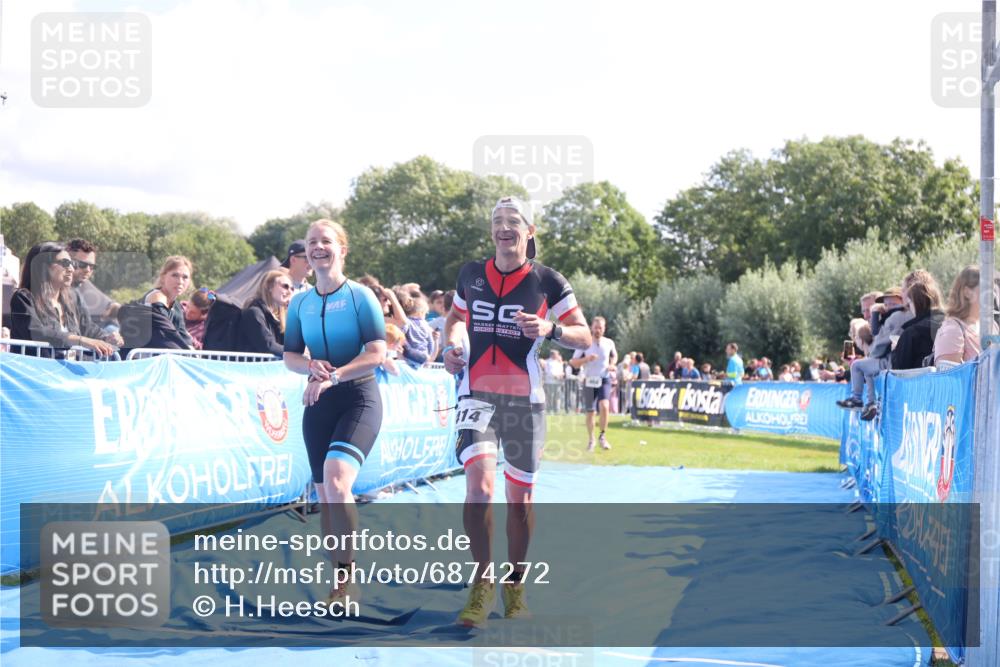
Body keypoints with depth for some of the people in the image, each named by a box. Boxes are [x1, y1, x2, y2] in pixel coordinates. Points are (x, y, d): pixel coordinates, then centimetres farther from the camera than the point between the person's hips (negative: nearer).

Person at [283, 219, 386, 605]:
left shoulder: (360, 295, -6)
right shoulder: (300, 303, 8)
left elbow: (377, 353, -12)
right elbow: (290, 356, 12)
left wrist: (334, 376, -21)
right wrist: (311, 366, -11)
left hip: (358, 398, -5)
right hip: (318, 403, 6)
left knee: (336, 479, -25)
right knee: (324, 493, 6)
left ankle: (348, 576, -13)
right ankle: (339, 579, 19)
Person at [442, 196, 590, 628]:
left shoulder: (547, 282, -2)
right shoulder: (471, 275, 6)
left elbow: (584, 337, 1)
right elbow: (455, 317, 24)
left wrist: (550, 329, -18)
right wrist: (451, 345, 3)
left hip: (525, 398, 0)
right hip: (477, 394, 1)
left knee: (520, 498, 7)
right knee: (479, 485, -19)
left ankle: (515, 587, 25)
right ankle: (482, 583, -4)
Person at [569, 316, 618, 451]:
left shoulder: (609, 343, 2)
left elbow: (614, 355, 24)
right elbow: (573, 363, -5)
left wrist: (612, 365, 4)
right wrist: (587, 359, -21)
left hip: (604, 380, 0)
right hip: (589, 381, 0)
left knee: (604, 406, -23)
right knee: (590, 412, 7)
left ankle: (602, 436, -7)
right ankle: (591, 440, 25)